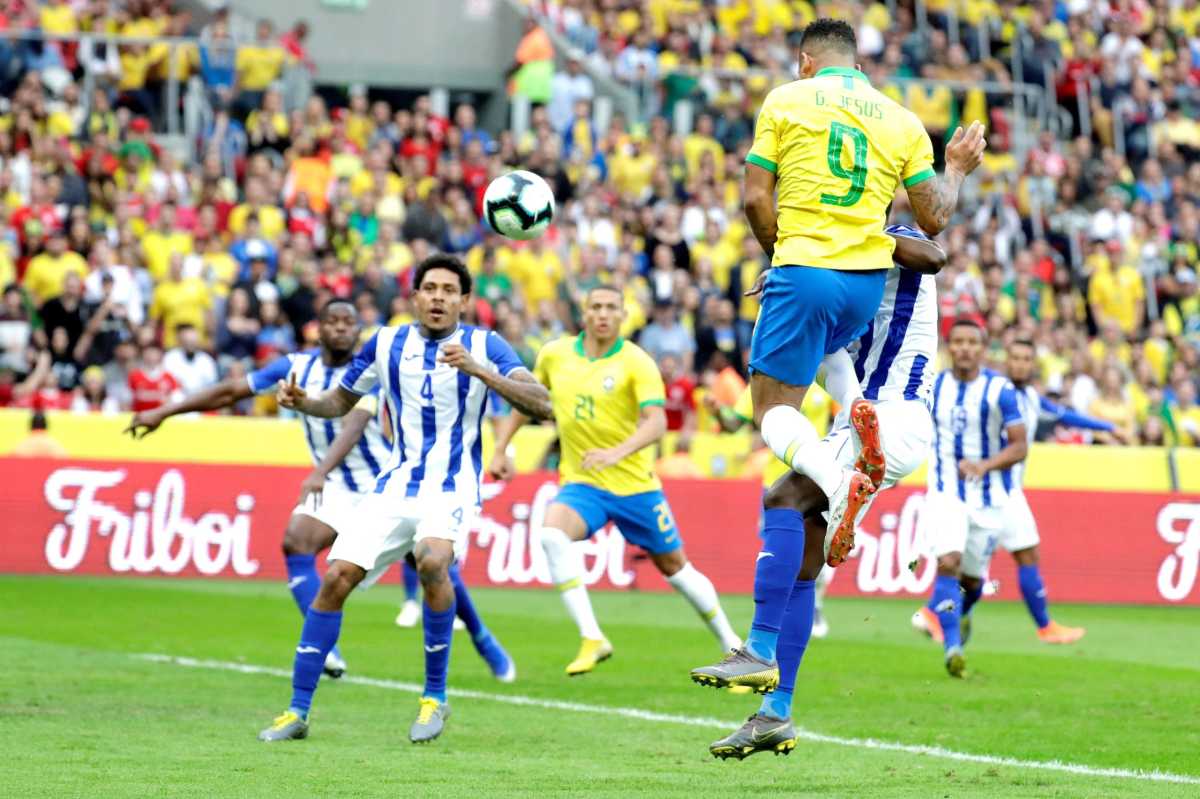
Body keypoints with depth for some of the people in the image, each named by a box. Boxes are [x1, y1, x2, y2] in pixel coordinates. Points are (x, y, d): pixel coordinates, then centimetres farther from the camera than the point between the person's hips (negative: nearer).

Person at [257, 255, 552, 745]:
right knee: (336, 578, -10)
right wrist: (302, 402, -3)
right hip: (394, 486, 4)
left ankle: (435, 697, -16)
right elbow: (340, 402, 19)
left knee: (432, 561, -32)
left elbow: (541, 404, -16)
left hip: (451, 488, -4)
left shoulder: (483, 346, -4)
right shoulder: (386, 344, 6)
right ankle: (298, 711, 0)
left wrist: (478, 370, -29)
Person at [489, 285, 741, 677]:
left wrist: (618, 452, -40)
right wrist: (501, 449, 12)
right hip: (580, 482, 2)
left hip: (634, 483, -2)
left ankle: (730, 643, 30)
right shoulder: (554, 355, 1)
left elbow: (657, 422, -24)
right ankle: (591, 640, -26)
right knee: (552, 534, -28)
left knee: (674, 566, 8)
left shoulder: (637, 363, -12)